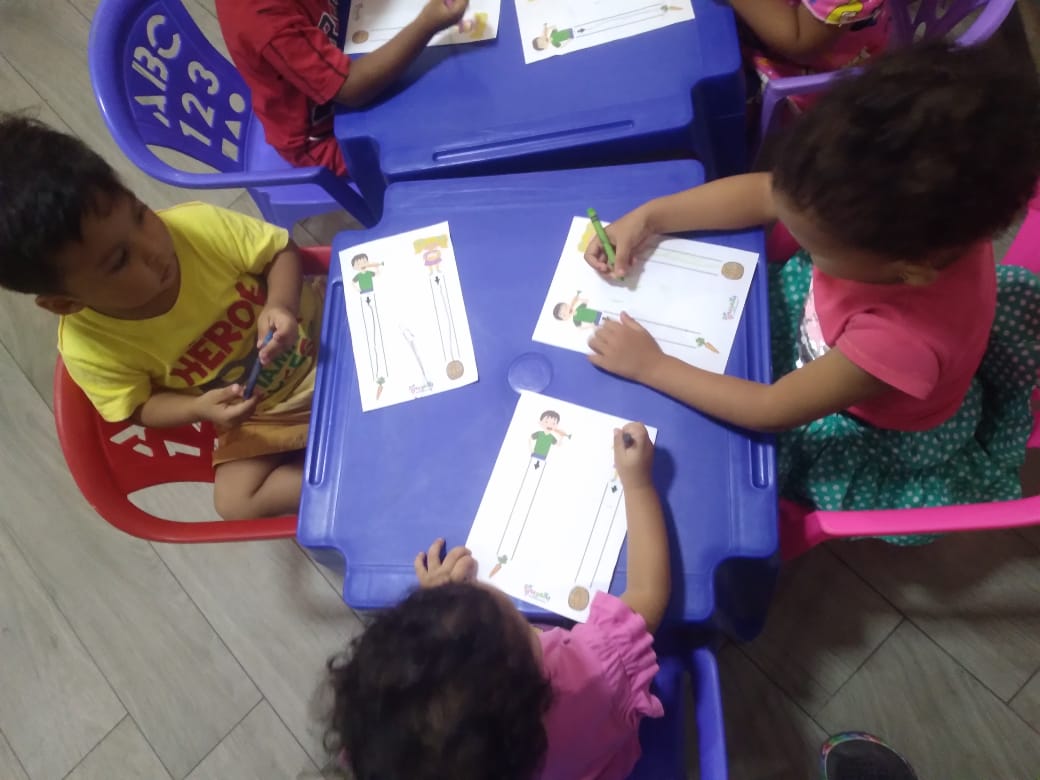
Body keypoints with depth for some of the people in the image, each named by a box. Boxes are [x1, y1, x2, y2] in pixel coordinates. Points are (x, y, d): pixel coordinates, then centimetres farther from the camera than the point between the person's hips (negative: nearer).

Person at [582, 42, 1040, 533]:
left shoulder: (909, 336, -46)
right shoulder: (904, 208, -31)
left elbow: (772, 410, -32)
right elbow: (762, 194, -15)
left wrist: (650, 366, -25)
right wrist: (647, 217, -18)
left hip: (872, 433, -5)